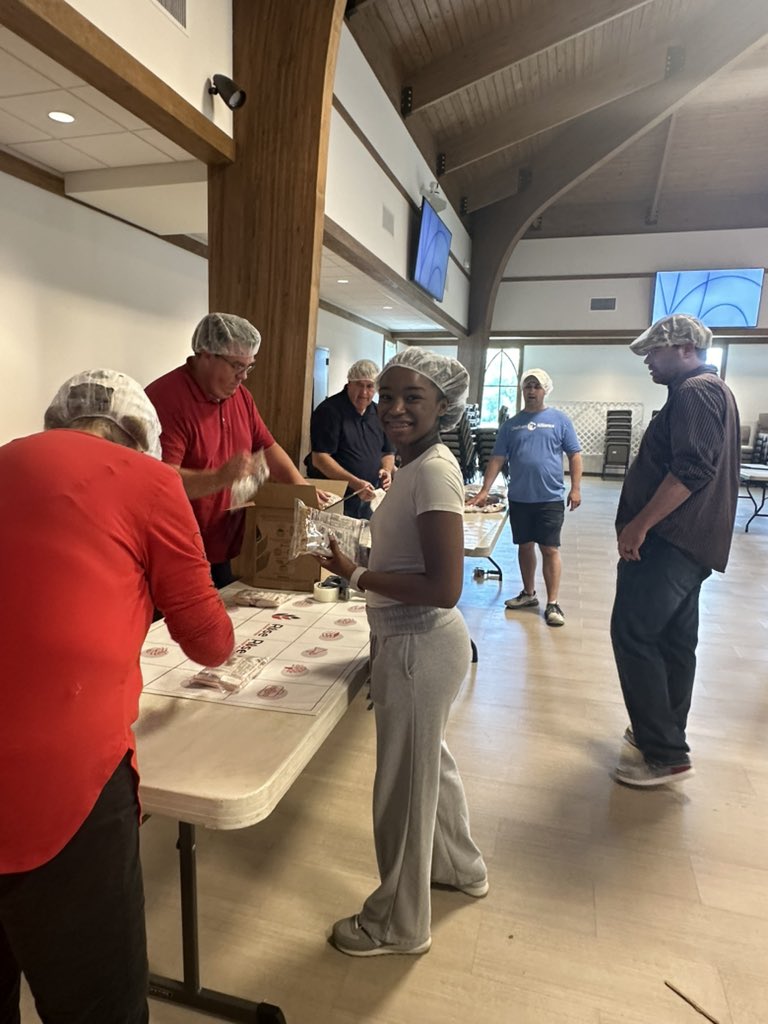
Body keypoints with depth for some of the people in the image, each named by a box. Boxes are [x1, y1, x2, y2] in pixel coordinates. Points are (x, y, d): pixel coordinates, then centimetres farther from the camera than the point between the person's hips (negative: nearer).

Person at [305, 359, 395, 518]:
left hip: (368, 500, 6)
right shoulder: (330, 411, -11)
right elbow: (319, 458, -18)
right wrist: (355, 483, -26)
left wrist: (387, 470, -4)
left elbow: (388, 453, 19)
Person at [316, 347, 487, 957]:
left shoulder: (433, 471, -23)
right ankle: (461, 866, 54)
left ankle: (400, 924, 36)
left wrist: (355, 574, -22)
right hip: (416, 640, 10)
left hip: (419, 648, -10)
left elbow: (445, 587, -28)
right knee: (429, 759, 28)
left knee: (405, 783, 10)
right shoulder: (418, 465, 5)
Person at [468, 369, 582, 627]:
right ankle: (529, 594, 29)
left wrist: (575, 488, -6)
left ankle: (553, 604, 6)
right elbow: (497, 459, 4)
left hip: (550, 498, -3)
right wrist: (485, 490, -5)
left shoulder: (559, 420, 2)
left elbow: (574, 455, 2)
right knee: (525, 546, 13)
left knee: (550, 550, -1)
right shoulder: (511, 424, 7)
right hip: (519, 498, 3)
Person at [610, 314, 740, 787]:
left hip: (671, 541, -11)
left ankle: (665, 755, -3)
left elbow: (691, 469, -25)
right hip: (691, 541, 11)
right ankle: (666, 734, 27)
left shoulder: (695, 392, -12)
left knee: (634, 636, -9)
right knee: (675, 640, 15)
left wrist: (639, 524, -22)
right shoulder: (711, 391, 21)